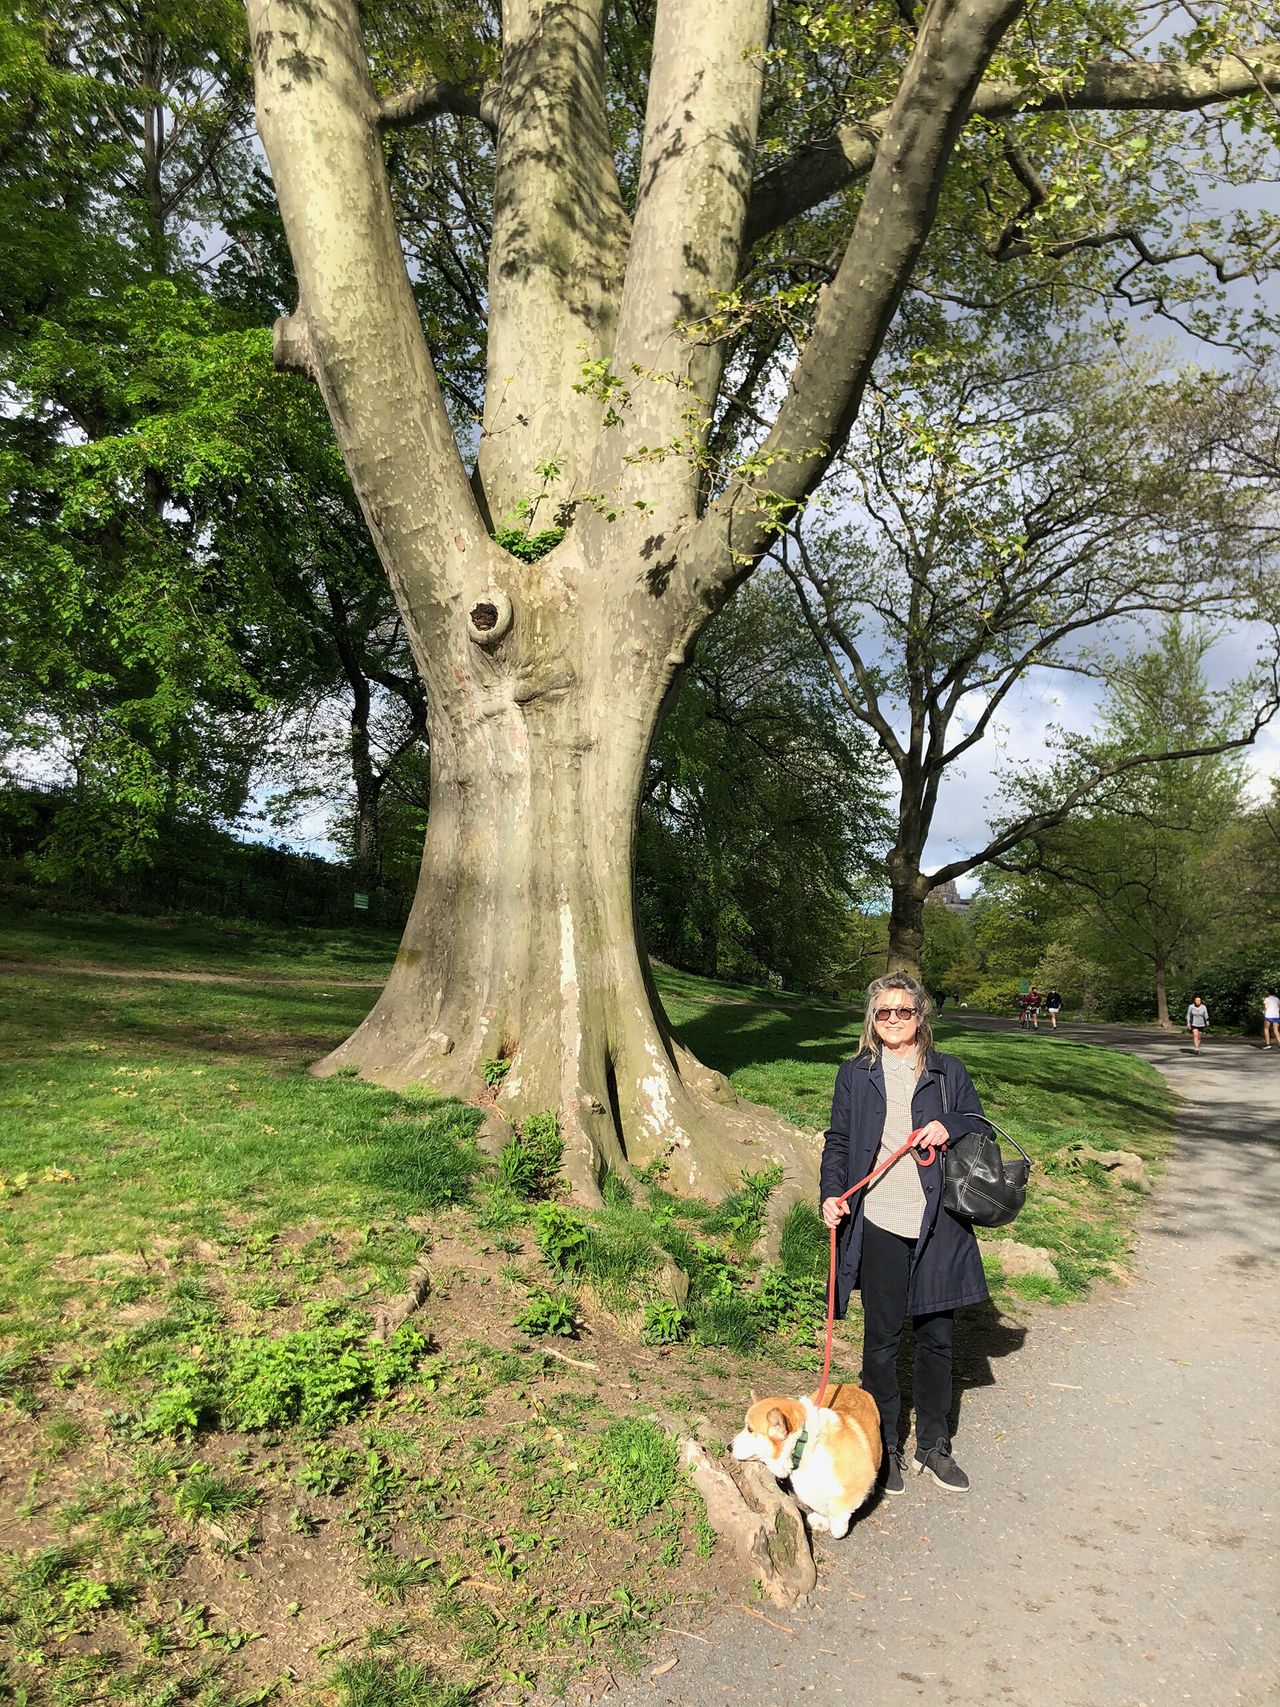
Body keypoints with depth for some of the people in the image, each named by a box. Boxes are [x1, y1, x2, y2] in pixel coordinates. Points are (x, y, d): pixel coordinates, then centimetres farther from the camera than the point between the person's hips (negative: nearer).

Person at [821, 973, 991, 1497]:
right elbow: (838, 1142, 8)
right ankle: (884, 1446, 26)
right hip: (878, 1225, -1)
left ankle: (933, 1444, 30)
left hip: (938, 1225, 1)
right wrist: (832, 1193, -8)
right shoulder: (855, 1074, 5)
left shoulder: (948, 1071, 5)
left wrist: (950, 1128, -12)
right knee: (882, 1338, 8)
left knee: (936, 1336, 12)